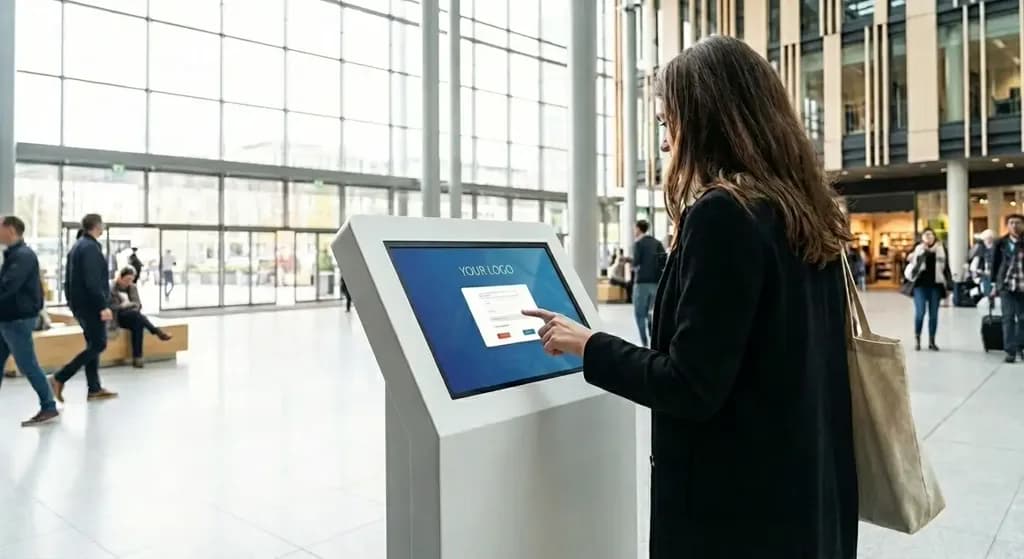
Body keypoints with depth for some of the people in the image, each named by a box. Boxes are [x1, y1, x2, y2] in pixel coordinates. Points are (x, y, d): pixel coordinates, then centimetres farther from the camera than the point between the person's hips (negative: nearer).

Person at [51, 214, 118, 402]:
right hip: (90, 304, -10)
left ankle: (94, 388, 12)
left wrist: (72, 302, 23)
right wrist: (103, 306, -24)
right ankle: (60, 378, -6)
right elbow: (93, 282, -23)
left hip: (80, 303, 10)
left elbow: (69, 279, 19)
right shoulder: (90, 247, -15)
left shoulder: (78, 246, 16)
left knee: (93, 344, 11)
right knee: (98, 345, -6)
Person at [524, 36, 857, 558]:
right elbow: (789, 359, 11)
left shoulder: (722, 213, -21)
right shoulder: (810, 215, 5)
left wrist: (589, 346, -10)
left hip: (733, 503, -8)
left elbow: (689, 388, -23)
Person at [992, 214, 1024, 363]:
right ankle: (1010, 351, -1)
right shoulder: (1001, 243, 0)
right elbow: (995, 264, 6)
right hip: (1007, 286, -1)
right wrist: (994, 285, 6)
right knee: (1008, 318, -3)